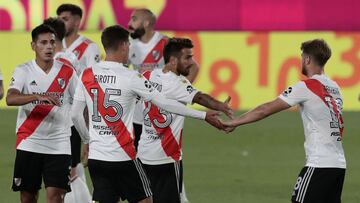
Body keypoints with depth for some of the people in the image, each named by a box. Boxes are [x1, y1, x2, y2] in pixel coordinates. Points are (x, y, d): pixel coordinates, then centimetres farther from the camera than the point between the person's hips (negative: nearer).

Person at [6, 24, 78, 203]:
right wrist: (38, 96, -35)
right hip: (29, 143, 0)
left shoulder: (67, 72, 3)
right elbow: (10, 99, -19)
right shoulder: (23, 71, -2)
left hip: (59, 145, 0)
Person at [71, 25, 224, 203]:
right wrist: (204, 116, 2)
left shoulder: (87, 75, 2)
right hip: (122, 157, -4)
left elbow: (75, 115, 6)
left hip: (96, 155, 4)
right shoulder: (131, 77, -9)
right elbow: (165, 103, -6)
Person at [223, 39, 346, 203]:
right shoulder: (334, 88, 13)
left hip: (319, 164, -7)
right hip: (339, 164, 7)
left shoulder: (306, 87, -8)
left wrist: (235, 122, 2)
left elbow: (266, 110, -6)